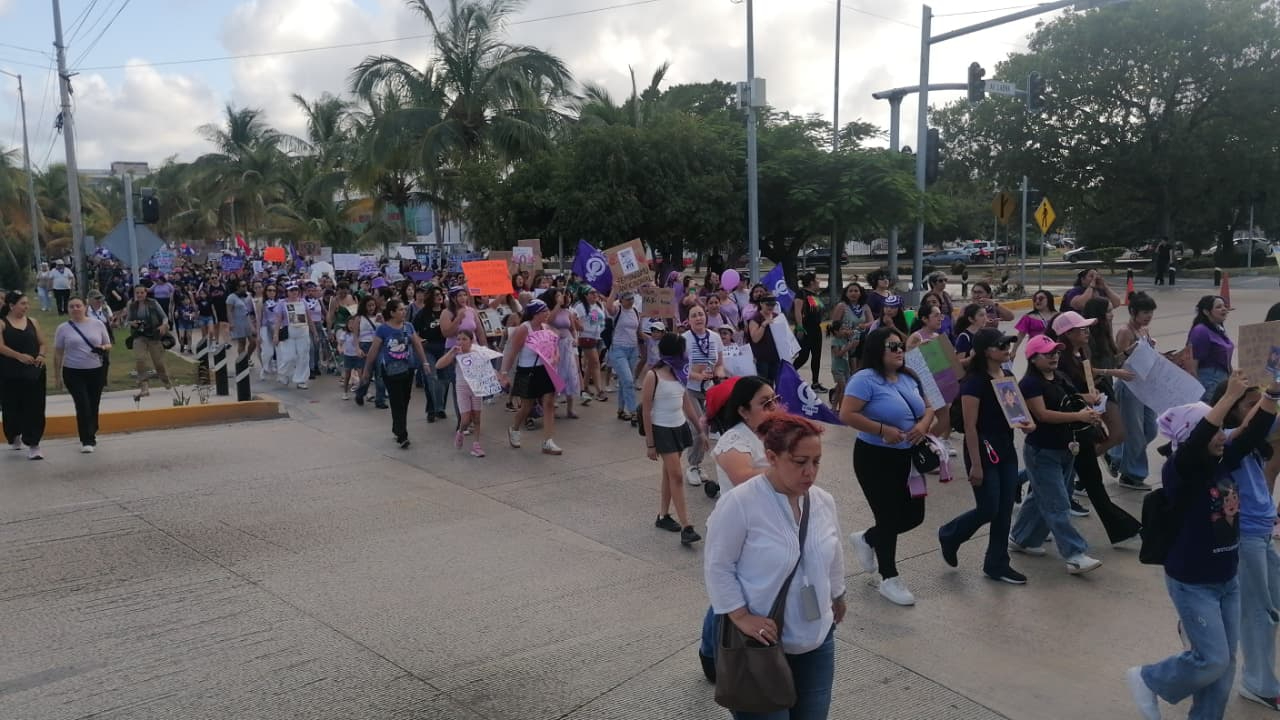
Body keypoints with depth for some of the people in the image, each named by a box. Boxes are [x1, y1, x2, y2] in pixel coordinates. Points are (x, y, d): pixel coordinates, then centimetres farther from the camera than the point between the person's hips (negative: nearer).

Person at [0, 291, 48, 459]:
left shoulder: (32, 322, 9)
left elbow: (42, 343, 11)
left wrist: (41, 355, -10)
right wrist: (19, 356, -27)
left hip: (34, 372, 2)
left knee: (35, 408, -4)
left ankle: (33, 444, -1)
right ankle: (14, 436, 34)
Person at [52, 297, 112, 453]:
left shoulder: (97, 324, 3)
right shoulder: (63, 328, 0)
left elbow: (109, 345, 9)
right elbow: (58, 353, 4)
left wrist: (103, 348, -15)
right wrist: (57, 376, 3)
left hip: (96, 371, 2)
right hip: (73, 373, -2)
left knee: (93, 406, 9)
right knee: (83, 405, -10)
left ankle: (91, 435, 28)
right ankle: (87, 441, -5)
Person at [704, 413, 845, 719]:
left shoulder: (824, 501, 1)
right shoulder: (738, 503, -20)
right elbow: (717, 567, -14)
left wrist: (837, 598, 26)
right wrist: (741, 616, -19)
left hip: (817, 641, 6)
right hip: (760, 644, -6)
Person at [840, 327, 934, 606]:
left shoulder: (909, 378, 7)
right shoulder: (865, 379, -17)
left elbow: (928, 408, 14)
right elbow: (846, 415, -24)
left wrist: (923, 424, -8)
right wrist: (883, 430, -26)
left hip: (908, 458, 8)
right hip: (875, 458, -7)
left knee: (914, 515, 11)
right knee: (889, 517, 1)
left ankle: (866, 539, 37)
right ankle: (889, 579, 21)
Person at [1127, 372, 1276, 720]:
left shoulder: (1224, 463, 1)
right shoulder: (1179, 470, -19)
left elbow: (1255, 434, -3)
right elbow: (1196, 441, -37)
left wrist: (1272, 392, -16)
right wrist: (1230, 396, -40)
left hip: (1227, 579, 7)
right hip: (1192, 583, -7)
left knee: (1225, 662, 13)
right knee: (1212, 660, -5)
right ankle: (1147, 679, 19)